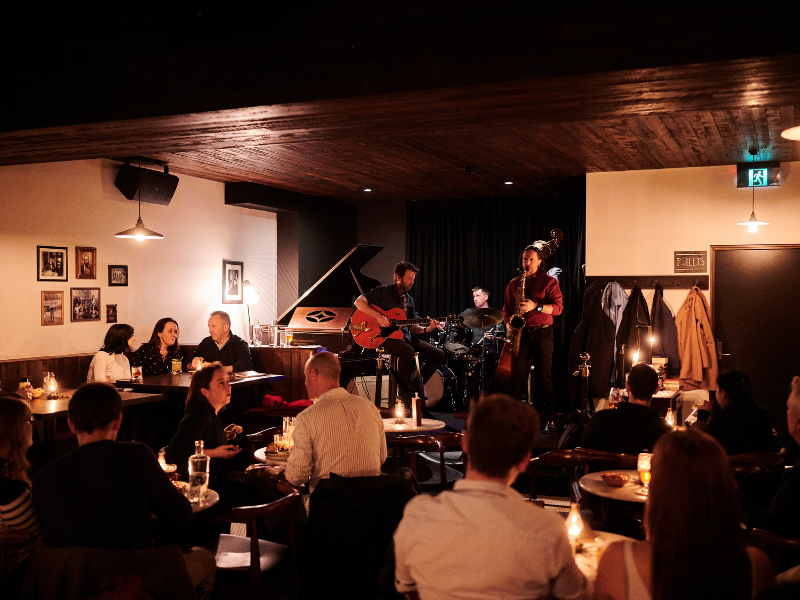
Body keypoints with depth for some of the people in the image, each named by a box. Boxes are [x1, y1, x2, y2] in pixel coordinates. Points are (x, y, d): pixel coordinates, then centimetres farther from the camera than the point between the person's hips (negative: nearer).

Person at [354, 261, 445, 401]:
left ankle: (414, 386, -2)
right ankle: (403, 389, -18)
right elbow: (359, 301, -10)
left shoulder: (409, 300, 18)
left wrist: (426, 329, -5)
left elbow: (412, 327, 16)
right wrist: (378, 316, -21)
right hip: (385, 337, -7)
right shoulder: (383, 291, -1)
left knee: (438, 355, -8)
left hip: (405, 337, 7)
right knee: (408, 351, -38)